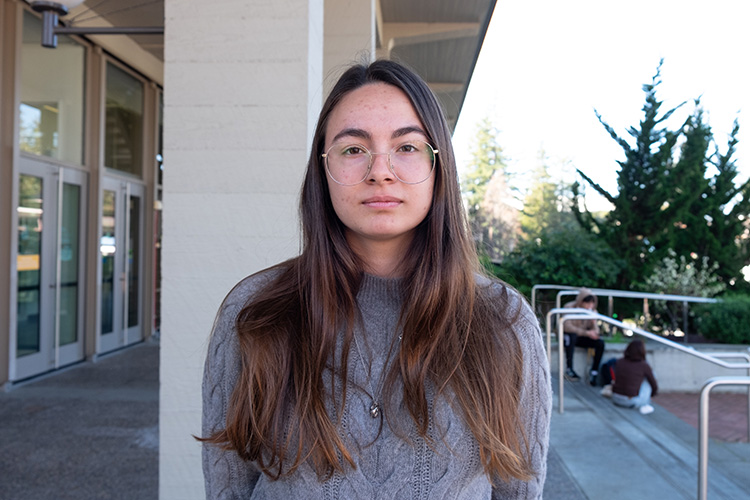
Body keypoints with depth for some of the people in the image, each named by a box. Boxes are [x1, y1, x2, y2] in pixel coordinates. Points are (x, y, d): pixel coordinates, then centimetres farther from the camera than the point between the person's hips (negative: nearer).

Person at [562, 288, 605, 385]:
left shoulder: (592, 310, 0)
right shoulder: (570, 307, -15)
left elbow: (595, 328, 0)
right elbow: (567, 326, -26)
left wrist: (594, 332, -25)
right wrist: (586, 333, -34)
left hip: (582, 337, 5)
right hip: (568, 336, -5)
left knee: (600, 343, -21)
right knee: (571, 336, -39)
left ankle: (594, 371, -13)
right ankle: (569, 369, -34)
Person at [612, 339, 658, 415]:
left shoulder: (619, 361, 3)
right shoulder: (644, 365, -8)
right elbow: (654, 385, 7)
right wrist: (653, 393, 29)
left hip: (616, 400, 5)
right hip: (632, 402, -5)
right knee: (648, 376, 14)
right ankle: (644, 405, 12)